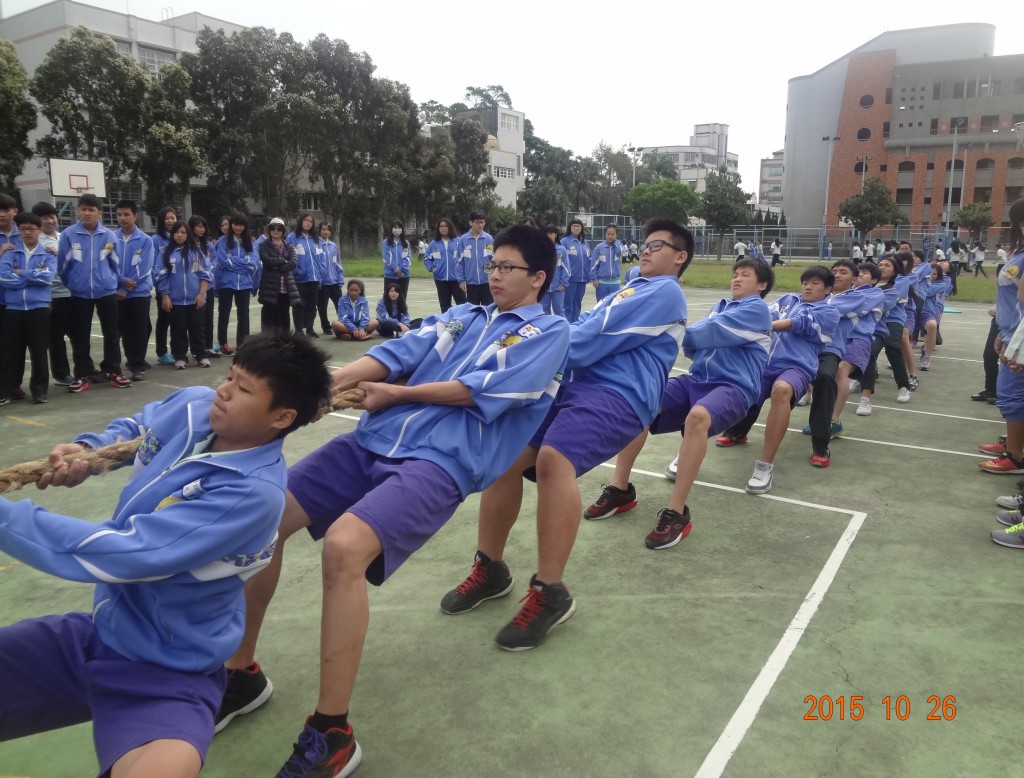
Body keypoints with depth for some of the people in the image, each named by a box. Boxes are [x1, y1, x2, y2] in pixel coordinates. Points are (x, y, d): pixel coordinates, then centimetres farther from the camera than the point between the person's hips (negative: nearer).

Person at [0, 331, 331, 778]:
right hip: (96, 634, 8)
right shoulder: (192, 407, -5)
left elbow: (124, 554, -29)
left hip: (166, 673, -8)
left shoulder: (253, 491, -27)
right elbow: (135, 427, 18)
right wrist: (88, 451, -3)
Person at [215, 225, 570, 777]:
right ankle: (241, 673, 18)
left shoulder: (550, 332, 7)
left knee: (344, 545, -31)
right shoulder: (462, 316, 24)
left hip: (440, 462, -7)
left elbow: (484, 389, -7)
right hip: (373, 441, 7)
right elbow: (399, 352, 9)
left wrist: (395, 394, -1)